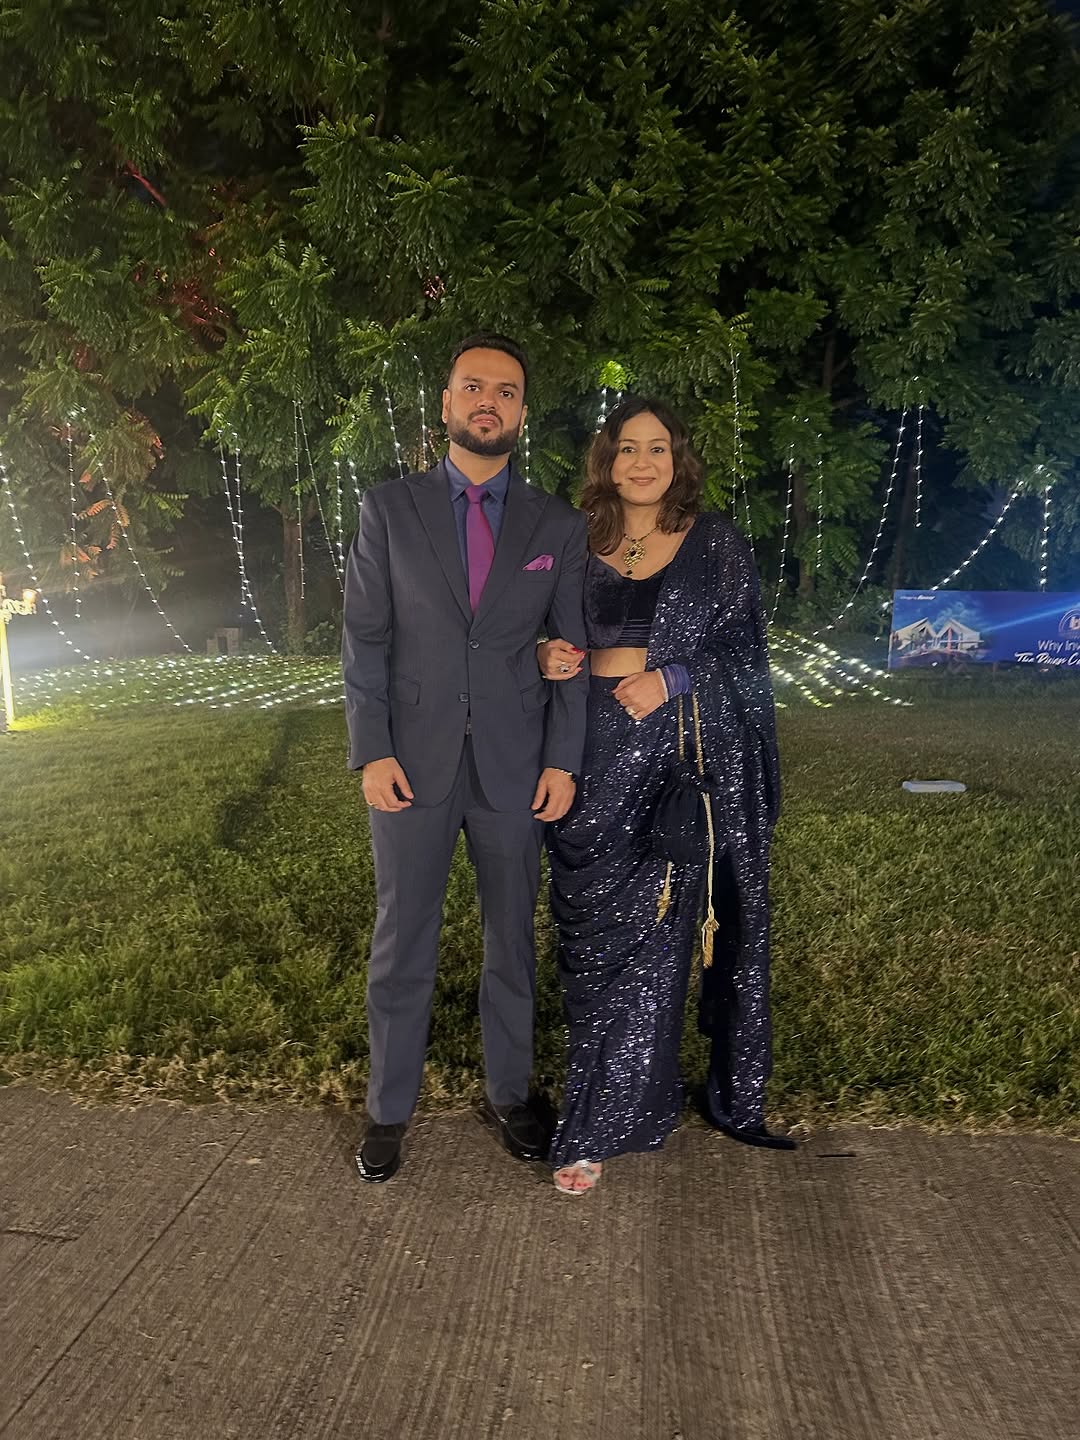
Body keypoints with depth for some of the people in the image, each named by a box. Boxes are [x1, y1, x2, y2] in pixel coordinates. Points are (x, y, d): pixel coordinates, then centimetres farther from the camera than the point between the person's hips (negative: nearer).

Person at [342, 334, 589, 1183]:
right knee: (402, 945, 8)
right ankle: (389, 1111, 26)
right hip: (413, 762, -1)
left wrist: (563, 762, -2)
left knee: (511, 941, 13)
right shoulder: (390, 509, 2)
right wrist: (372, 753, -8)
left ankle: (508, 1095, 32)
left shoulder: (558, 525, 5)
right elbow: (364, 638, 0)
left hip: (515, 767, 1)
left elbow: (572, 651, 4)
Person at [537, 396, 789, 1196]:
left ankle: (602, 1121, 18)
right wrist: (552, 659, -7)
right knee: (597, 928, 3)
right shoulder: (581, 544, 9)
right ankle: (619, 1101, 19)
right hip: (600, 759, 2)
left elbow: (744, 650, 1)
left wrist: (670, 680, -14)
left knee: (652, 926, 3)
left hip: (687, 756, -2)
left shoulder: (716, 542, 2)